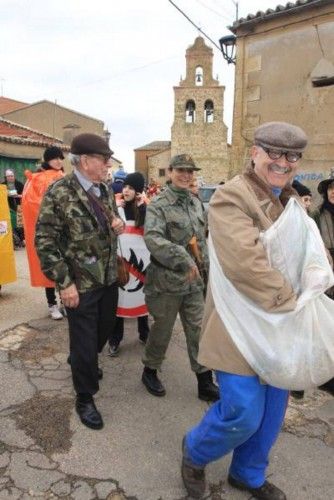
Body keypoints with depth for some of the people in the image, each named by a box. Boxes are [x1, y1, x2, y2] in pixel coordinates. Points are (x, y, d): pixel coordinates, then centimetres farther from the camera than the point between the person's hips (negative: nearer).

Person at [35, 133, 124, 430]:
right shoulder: (59, 193, -16)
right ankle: (85, 399, 30)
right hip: (79, 284, -7)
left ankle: (81, 361, 54)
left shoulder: (105, 191, 5)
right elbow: (45, 242, -15)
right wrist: (64, 282, -17)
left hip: (109, 279, 7)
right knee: (84, 342, 6)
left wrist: (118, 224, -5)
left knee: (105, 329, 22)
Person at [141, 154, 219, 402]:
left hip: (194, 280, 6)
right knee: (162, 329, 11)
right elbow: (152, 237, -27)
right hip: (166, 280, -5)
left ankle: (205, 383, 25)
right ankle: (150, 371, 36)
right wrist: (182, 258, -36)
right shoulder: (158, 204, -11)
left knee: (198, 330, 11)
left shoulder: (196, 202, 10)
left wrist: (206, 265, 16)